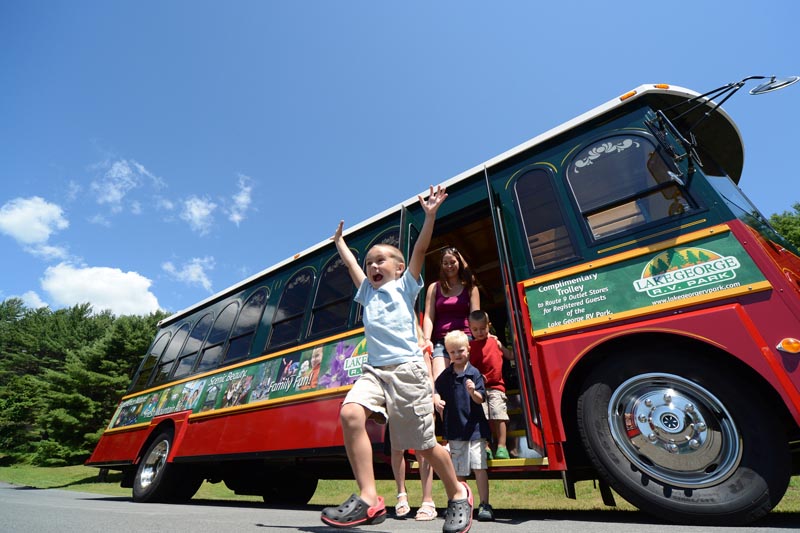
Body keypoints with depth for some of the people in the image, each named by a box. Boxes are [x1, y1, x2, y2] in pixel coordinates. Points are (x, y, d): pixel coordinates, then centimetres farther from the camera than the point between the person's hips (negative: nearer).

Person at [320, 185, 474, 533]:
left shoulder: (405, 285, 11)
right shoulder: (367, 292, 23)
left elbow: (419, 250, 1)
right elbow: (350, 263, 34)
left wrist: (430, 215, -5)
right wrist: (339, 241, 44)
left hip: (407, 369, -4)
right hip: (374, 370, 5)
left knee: (424, 445, 1)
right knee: (350, 413, -24)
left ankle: (458, 494, 28)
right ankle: (369, 498, -15)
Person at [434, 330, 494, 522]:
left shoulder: (474, 373, -6)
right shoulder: (445, 376, 2)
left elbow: (481, 399, -9)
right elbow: (437, 392, 12)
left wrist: (473, 392, -30)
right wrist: (437, 401, -9)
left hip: (475, 428, -3)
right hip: (454, 429, 3)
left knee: (479, 466, -1)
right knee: (459, 470, 13)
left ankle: (484, 505, 12)